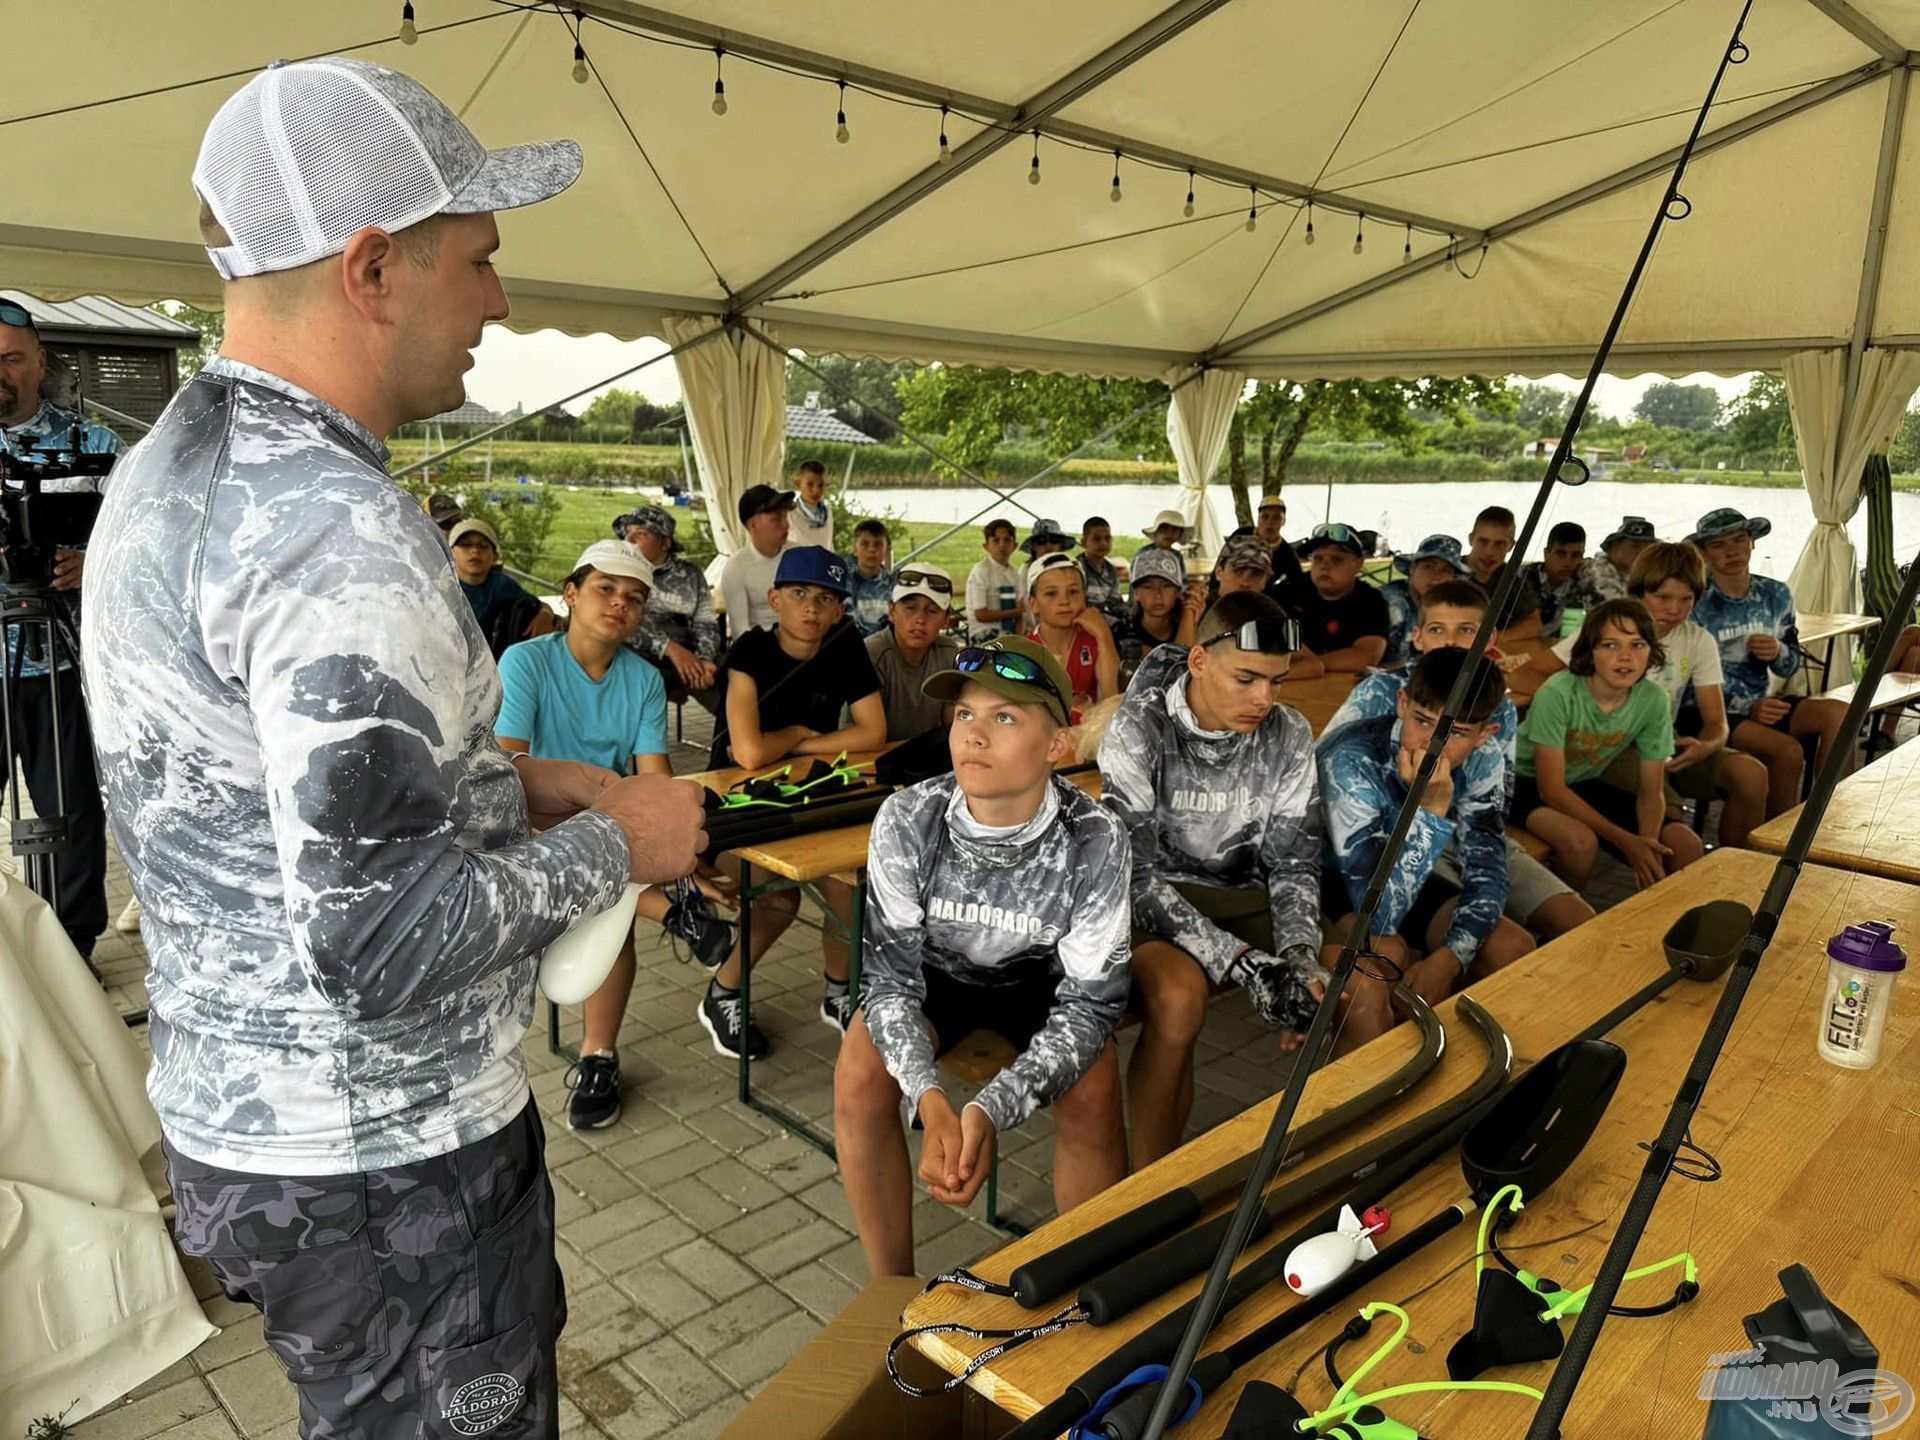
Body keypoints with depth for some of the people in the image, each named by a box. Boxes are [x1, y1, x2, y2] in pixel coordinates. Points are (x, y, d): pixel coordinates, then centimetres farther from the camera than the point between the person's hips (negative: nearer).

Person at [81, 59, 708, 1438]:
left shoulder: (176, 463, 6)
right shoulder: (340, 527, -27)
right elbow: (381, 942, -30)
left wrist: (519, 777, 8)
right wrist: (617, 843, -15)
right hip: (376, 1164, -9)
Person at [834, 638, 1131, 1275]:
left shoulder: (1094, 840, -29)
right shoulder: (907, 819, -27)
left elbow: (1088, 1003, -25)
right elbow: (891, 972, -23)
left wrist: (990, 1112, -40)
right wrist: (931, 1102, -41)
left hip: (1041, 978, -1)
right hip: (934, 970, 1)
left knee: (1092, 1091, -27)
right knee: (859, 1075, -24)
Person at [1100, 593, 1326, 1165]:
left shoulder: (1290, 736, -3)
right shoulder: (1139, 730, -17)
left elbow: (1294, 864, 0)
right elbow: (1136, 874, -22)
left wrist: (1299, 958, -20)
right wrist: (1243, 963, -30)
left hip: (1244, 896, 5)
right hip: (1153, 900, -4)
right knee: (1177, 997, -36)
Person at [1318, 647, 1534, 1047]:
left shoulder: (1481, 758, -16)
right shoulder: (1351, 761, -34)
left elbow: (1486, 872, -8)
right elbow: (1377, 916, -37)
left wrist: (1450, 957, -24)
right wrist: (1431, 811, -43)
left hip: (1402, 876, 6)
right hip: (1326, 881, -6)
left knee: (1514, 951, -9)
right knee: (1384, 956, -35)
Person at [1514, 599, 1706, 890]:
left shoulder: (1654, 700, -13)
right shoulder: (1558, 694, -28)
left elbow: (1651, 791, -5)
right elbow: (1551, 789, -24)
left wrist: (1648, 845, -26)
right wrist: (1625, 841, -28)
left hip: (1585, 785, 5)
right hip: (1528, 783, -5)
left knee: (1687, 845, -11)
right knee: (1581, 841, -34)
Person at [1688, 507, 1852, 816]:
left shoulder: (1776, 595, 8)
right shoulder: (1695, 605, -10)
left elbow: (1791, 666, 17)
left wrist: (1778, 652, -8)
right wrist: (1748, 709, -23)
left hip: (1760, 703, 6)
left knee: (1838, 714, -18)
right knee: (1787, 750, -26)